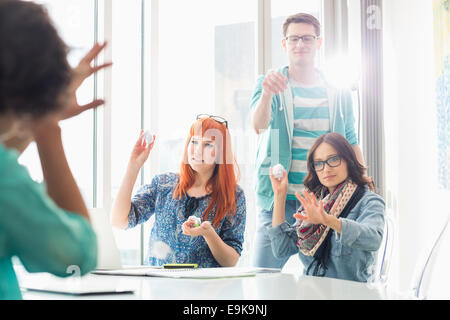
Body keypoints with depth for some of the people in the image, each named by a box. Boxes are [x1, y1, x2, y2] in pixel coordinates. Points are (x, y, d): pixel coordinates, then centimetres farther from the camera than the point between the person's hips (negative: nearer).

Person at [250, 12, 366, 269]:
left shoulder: (339, 95, 12)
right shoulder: (271, 85, 3)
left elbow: (352, 145, 17)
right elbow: (259, 124, -17)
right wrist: (267, 94, -38)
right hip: (279, 202, -2)